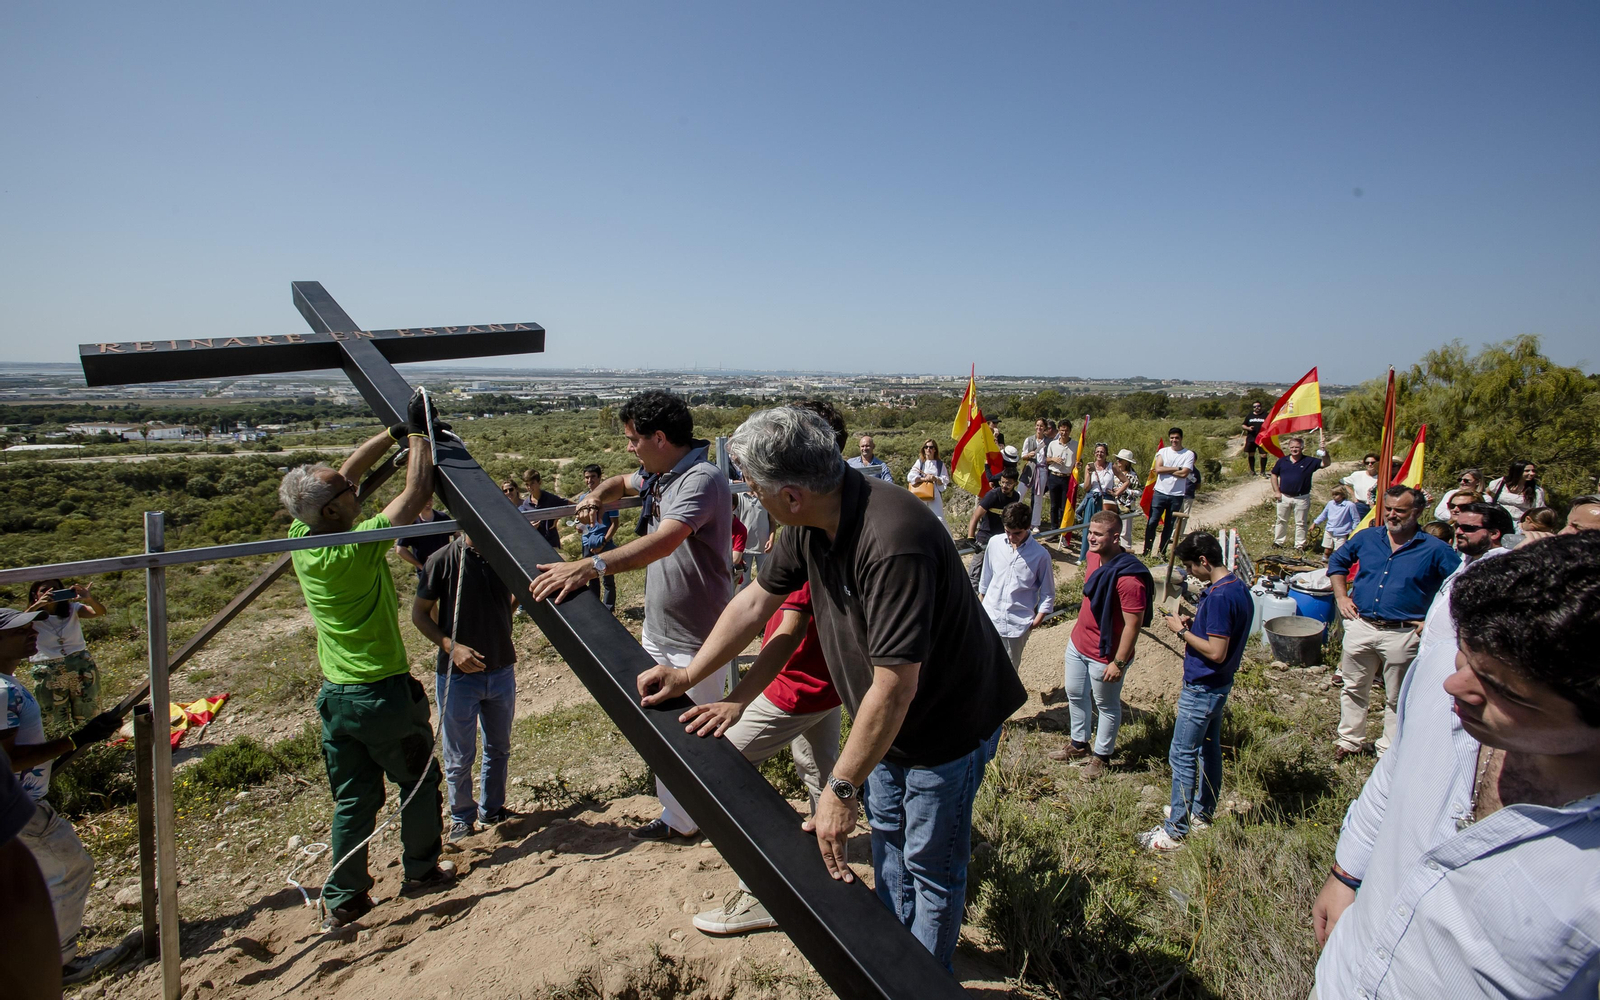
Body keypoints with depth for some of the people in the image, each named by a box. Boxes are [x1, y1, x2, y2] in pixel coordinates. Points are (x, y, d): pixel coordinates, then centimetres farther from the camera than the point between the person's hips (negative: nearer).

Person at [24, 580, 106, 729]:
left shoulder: (72, 609, 0)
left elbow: (100, 612, -16)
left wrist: (89, 599, -36)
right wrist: (37, 605, -34)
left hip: (82, 668, 1)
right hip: (49, 675, 0)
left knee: (87, 719, 9)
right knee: (57, 726, 9)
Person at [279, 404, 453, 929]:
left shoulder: (301, 538, -4)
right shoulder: (357, 549, -24)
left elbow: (348, 471, 6)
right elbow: (416, 495, -20)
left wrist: (397, 432, 4)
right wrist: (417, 435, -11)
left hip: (335, 693, 7)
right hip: (384, 693, -7)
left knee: (352, 799, 17)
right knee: (419, 782, 16)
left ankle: (342, 900, 26)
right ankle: (421, 869, 30)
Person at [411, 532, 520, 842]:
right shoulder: (442, 560, -14)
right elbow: (419, 613, -6)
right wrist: (451, 646, -19)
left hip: (501, 671, 4)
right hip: (457, 674, -3)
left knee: (499, 748, 19)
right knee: (459, 757, 9)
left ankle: (492, 809, 38)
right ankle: (462, 818, 31)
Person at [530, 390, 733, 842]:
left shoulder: (701, 479, -24)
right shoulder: (657, 474, 7)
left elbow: (664, 542, -39)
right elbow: (620, 482, 27)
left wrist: (590, 567, -50)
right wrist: (596, 496, 3)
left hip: (697, 642, -9)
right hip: (657, 631, 9)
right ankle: (678, 818, 37)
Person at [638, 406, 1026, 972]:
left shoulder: (892, 544, -39)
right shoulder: (810, 523, -13)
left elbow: (894, 687, -37)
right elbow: (758, 601, 1)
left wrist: (841, 788, -28)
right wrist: (688, 676, 5)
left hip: (946, 720, -8)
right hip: (882, 716, 8)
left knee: (931, 865, 12)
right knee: (886, 833, 25)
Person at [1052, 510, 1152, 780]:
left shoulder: (1129, 577, -30)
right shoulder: (1093, 556, -3)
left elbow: (1133, 624, -25)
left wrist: (1119, 662, -21)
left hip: (1105, 655, -8)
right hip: (1078, 643, 8)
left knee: (1106, 706, 15)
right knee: (1075, 695, 23)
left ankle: (1101, 756, 35)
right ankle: (1078, 744, 44)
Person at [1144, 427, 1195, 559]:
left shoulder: (1189, 454, -1)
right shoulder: (1163, 451, 5)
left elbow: (1184, 474, -13)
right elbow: (1158, 469, -10)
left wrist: (1165, 470, -8)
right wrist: (1177, 468, -11)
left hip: (1177, 495, 0)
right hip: (1160, 492, 1)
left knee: (1169, 526, 8)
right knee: (1152, 523, -5)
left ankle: (1162, 552, 16)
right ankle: (1146, 551, 3)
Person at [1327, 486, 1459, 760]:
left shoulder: (1435, 550, -6)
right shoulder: (1366, 537, 3)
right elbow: (1337, 561, 18)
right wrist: (1341, 596, 8)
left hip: (1402, 635, -3)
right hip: (1360, 626, 3)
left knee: (1396, 699, 11)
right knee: (1353, 689, 15)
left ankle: (1389, 751, 25)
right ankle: (1350, 740, 31)